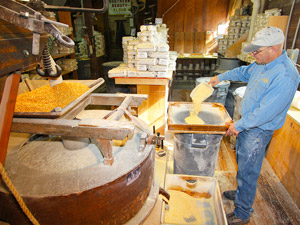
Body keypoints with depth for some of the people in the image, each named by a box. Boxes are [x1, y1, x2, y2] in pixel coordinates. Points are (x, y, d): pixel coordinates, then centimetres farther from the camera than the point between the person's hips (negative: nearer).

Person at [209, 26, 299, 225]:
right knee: (242, 163, 24)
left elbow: (265, 112, -28)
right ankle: (241, 193, 48)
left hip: (259, 131, -9)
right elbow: (244, 72, 22)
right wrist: (221, 77, 19)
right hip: (247, 122, 9)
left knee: (247, 172, 4)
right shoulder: (263, 63, 0)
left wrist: (239, 125, -20)